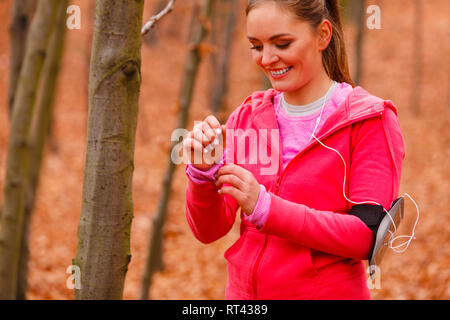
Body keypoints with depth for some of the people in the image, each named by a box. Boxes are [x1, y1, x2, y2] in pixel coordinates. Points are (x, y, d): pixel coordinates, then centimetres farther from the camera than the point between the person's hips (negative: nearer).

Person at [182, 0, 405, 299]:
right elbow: (208, 230, -1)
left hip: (329, 291, -3)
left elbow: (367, 236, -17)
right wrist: (203, 174, -19)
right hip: (244, 293, 3)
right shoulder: (246, 118, 4)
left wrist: (264, 207, -25)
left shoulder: (370, 120, -7)